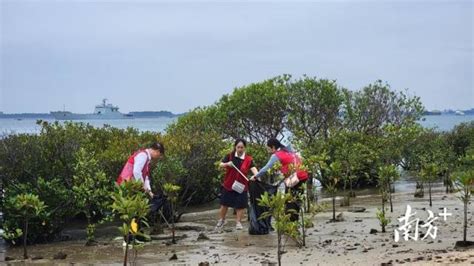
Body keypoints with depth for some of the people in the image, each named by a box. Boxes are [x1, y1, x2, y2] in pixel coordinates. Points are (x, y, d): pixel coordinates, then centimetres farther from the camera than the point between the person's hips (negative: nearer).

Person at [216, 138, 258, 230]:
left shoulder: (248, 159, -10)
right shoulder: (230, 156, -5)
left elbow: (253, 168, -23)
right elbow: (220, 165, -3)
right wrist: (227, 164, -25)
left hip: (241, 186, -1)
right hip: (228, 184, 1)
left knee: (240, 205, 3)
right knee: (224, 203, 12)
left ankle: (238, 222, 19)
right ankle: (221, 220, 32)